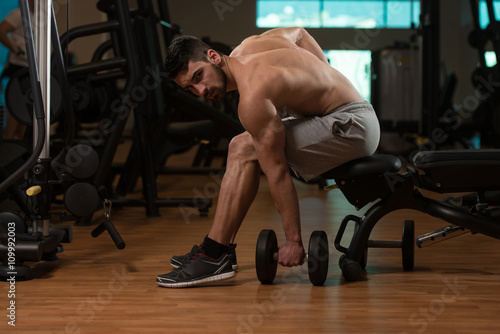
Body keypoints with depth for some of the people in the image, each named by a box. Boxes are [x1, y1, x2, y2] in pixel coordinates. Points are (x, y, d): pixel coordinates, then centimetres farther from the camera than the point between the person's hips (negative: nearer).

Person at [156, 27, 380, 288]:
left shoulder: (253, 96, -24)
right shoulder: (249, 45, 3)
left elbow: (276, 171, -24)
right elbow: (299, 33, 22)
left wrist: (293, 240, -19)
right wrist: (327, 83, 24)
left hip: (353, 127, -11)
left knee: (244, 151, -20)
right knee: (240, 147, 12)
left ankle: (214, 257, -17)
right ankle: (219, 247, 13)